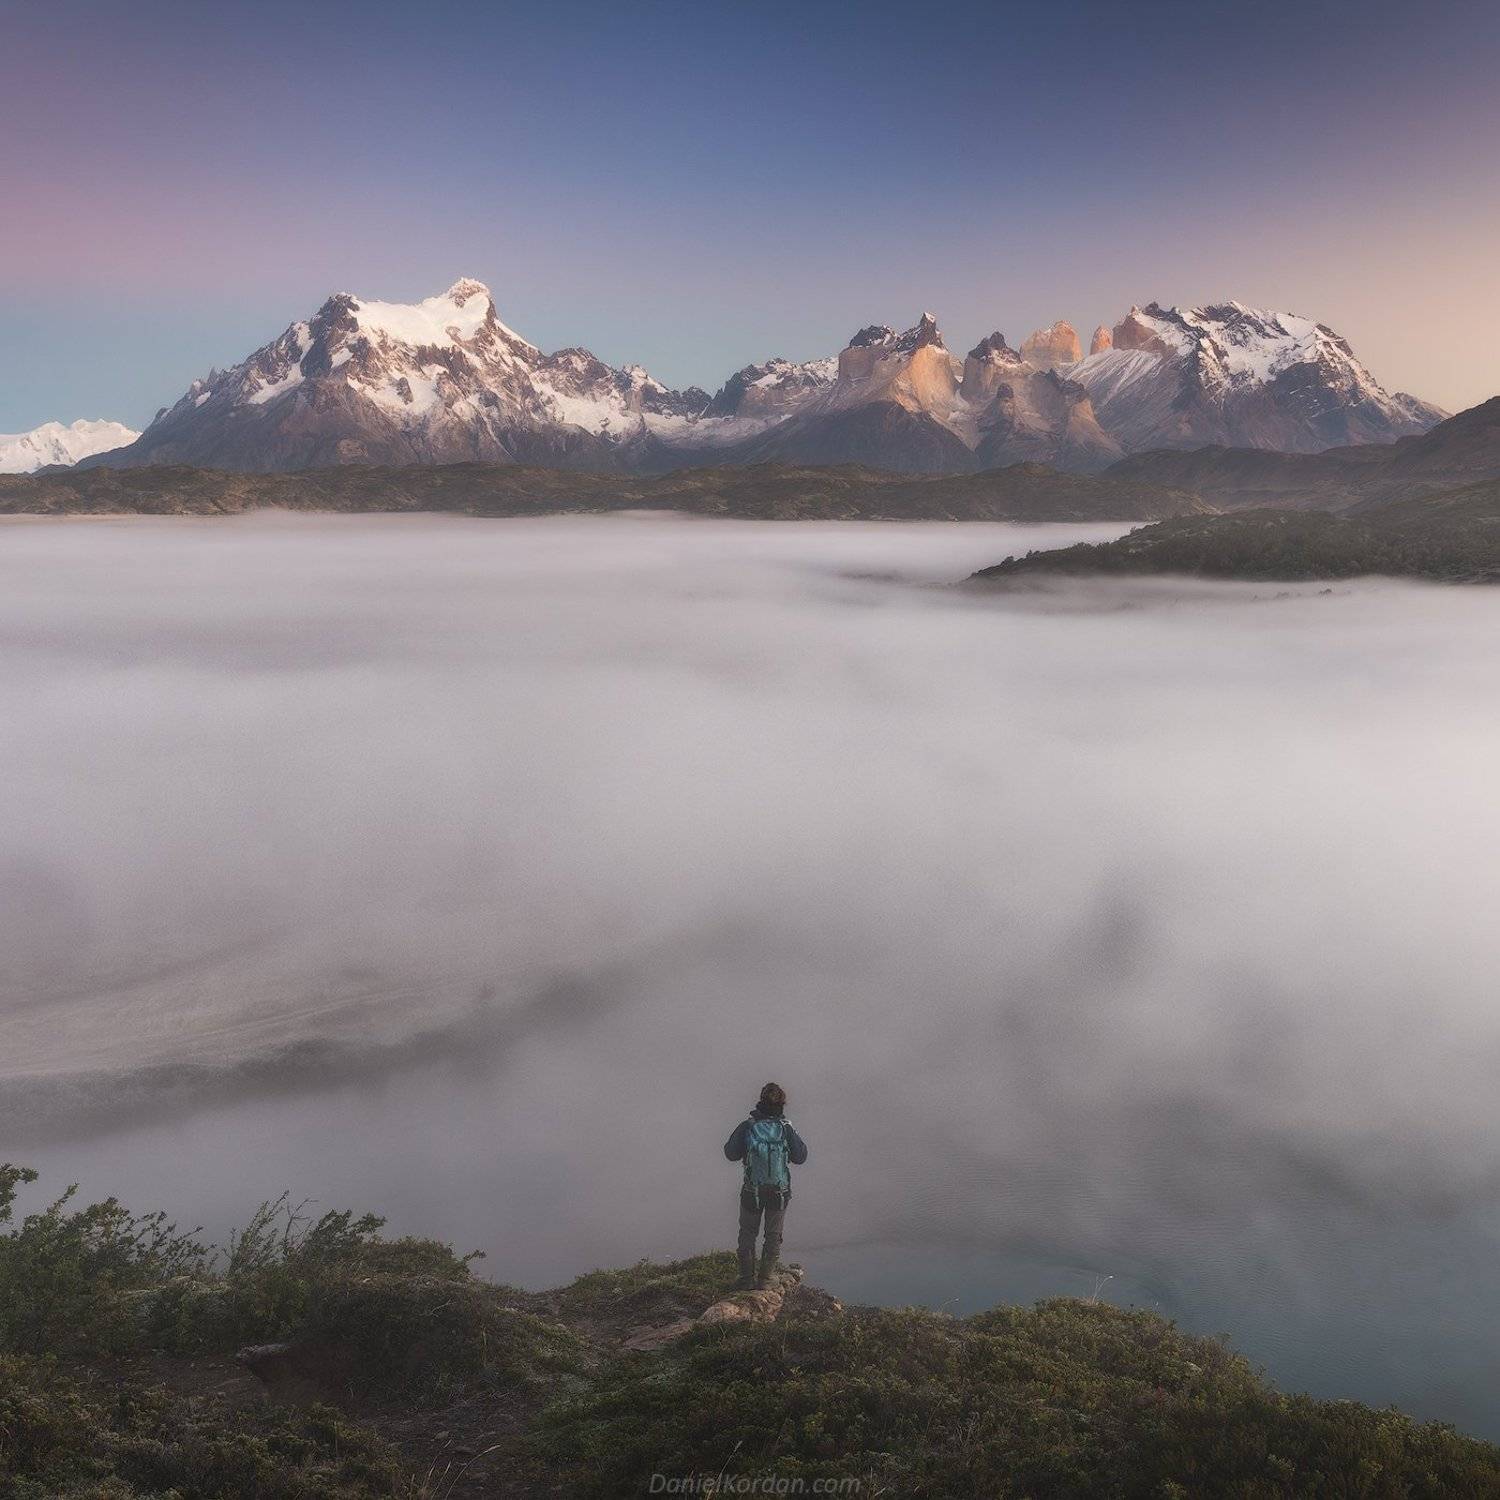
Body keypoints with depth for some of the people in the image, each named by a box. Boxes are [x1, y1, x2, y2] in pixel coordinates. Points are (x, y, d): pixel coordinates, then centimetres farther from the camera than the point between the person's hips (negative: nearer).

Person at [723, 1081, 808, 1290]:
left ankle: (747, 1277, 20)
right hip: (780, 1191, 0)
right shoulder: (786, 1128, -14)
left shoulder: (747, 1127, -15)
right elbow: (800, 1157, -4)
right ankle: (765, 1278, 20)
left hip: (752, 1191, 0)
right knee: (773, 1235, 18)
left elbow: (731, 1153, -4)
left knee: (747, 1233, 19)